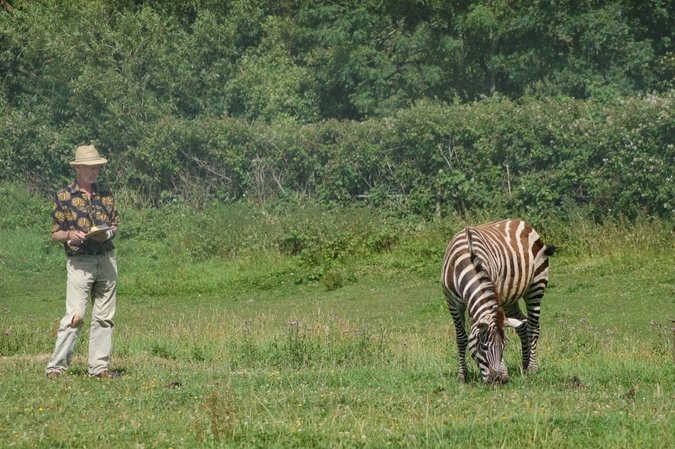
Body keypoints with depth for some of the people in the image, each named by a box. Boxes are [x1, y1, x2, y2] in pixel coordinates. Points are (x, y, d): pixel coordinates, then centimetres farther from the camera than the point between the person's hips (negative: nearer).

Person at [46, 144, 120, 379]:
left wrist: (108, 233, -5)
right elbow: (55, 234, 1)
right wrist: (70, 235, -20)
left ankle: (100, 366, 10)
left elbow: (115, 224, 18)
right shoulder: (64, 197, -1)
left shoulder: (106, 195, 11)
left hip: (107, 260, 5)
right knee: (74, 316, -13)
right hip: (79, 262, -5)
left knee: (104, 316, 5)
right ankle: (56, 366, -10)